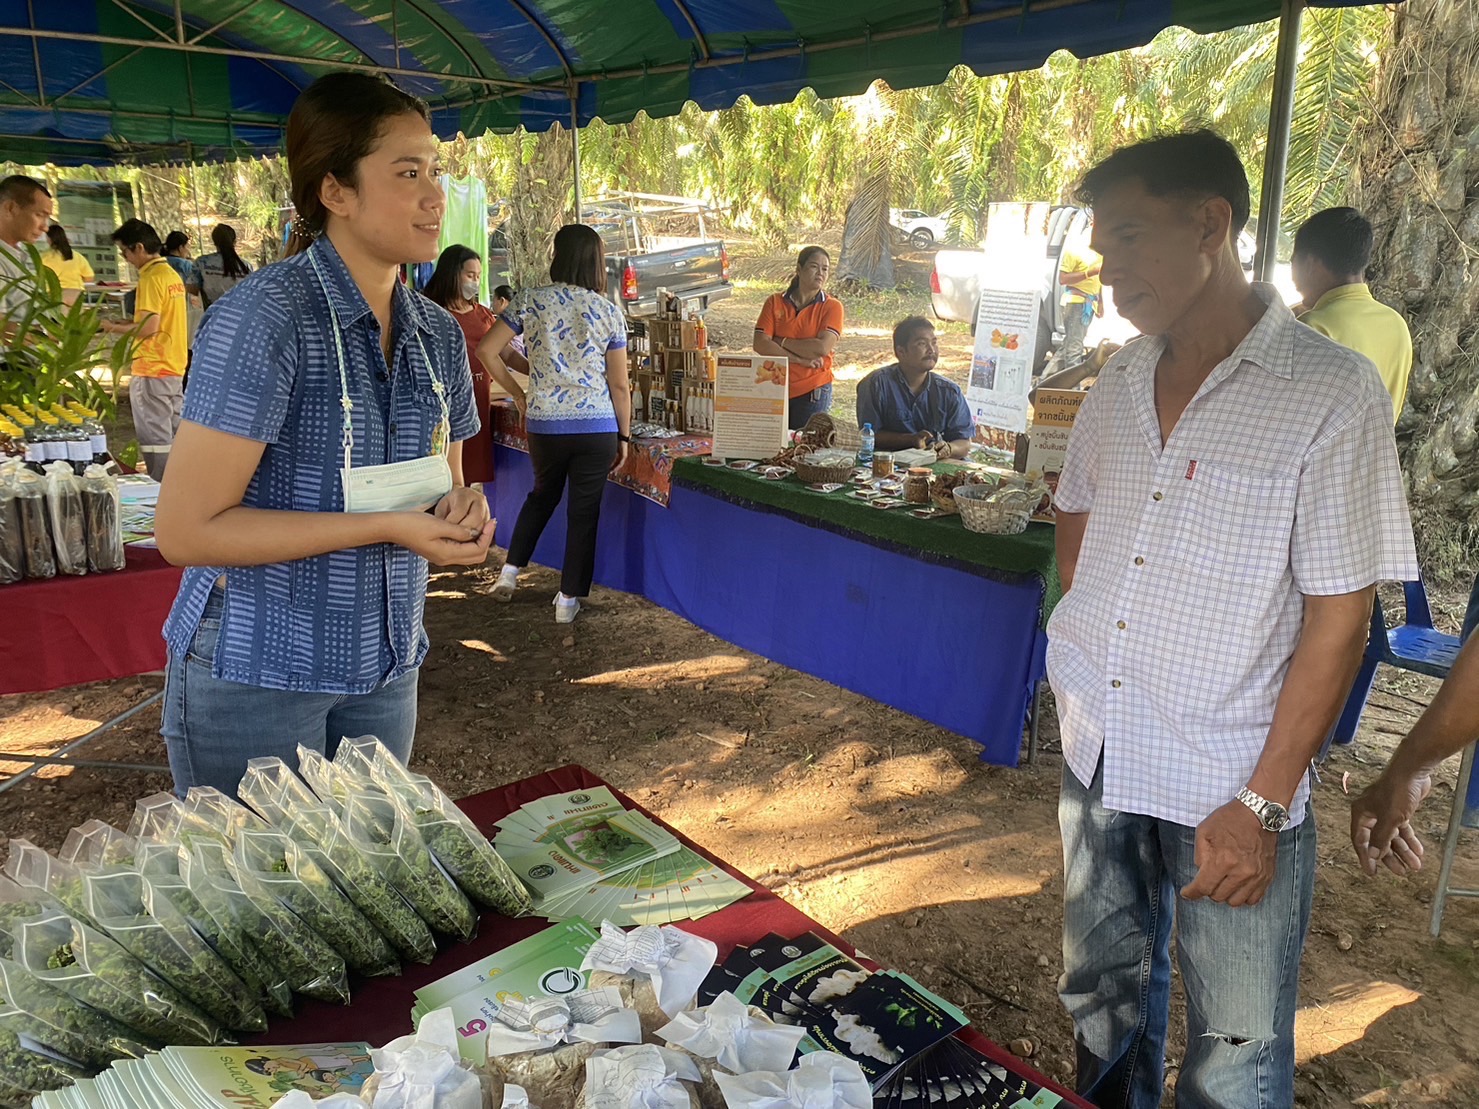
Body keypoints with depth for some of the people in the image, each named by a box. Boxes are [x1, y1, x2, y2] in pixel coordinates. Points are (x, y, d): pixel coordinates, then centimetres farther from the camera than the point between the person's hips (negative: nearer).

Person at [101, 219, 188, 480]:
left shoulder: (151, 278, -14)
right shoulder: (172, 274, 12)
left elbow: (149, 328, -20)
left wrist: (113, 328, -6)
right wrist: (126, 323, 12)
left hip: (153, 369, -9)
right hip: (175, 366, 9)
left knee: (155, 437, -4)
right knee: (174, 433, 13)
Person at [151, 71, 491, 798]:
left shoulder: (438, 336, 2)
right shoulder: (264, 317, -18)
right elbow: (185, 530, -20)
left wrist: (458, 510, -11)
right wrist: (387, 528, -24)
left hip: (385, 669, 6)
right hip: (255, 673, -6)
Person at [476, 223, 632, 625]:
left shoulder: (530, 301, 0)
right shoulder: (608, 311, 0)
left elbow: (487, 350, -1)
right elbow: (620, 385, 0)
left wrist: (518, 393, 12)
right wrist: (624, 435, 9)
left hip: (543, 424, 2)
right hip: (597, 426, -1)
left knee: (542, 494, 26)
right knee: (584, 512, 8)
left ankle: (509, 573, 25)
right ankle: (568, 600, 14)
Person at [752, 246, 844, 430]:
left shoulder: (832, 307, -1)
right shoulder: (774, 302, 4)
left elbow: (822, 347, -15)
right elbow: (760, 344, -7)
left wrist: (782, 341, -9)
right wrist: (800, 359, -13)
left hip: (813, 393, -2)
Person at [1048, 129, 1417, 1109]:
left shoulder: (1331, 393, -12)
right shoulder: (1120, 383, 5)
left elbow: (1339, 619, -13)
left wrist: (1264, 804, -14)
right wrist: (1087, 644, 5)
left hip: (1229, 777, -5)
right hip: (1098, 756, 5)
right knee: (1105, 996, 22)